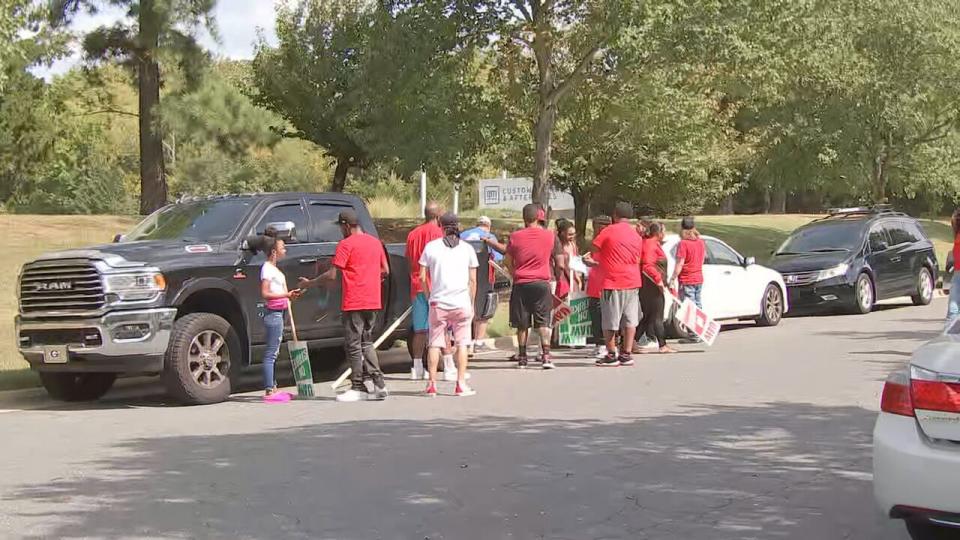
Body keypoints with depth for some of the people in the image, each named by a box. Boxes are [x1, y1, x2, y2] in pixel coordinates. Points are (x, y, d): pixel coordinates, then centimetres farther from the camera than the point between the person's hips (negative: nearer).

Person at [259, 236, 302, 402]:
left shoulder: (274, 269, 19)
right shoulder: (267, 268, -11)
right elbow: (265, 293, -19)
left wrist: (290, 296, 9)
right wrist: (287, 295, -24)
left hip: (279, 313, 10)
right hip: (273, 313, -10)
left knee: (274, 353, 13)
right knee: (271, 353, -11)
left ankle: (273, 388, 18)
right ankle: (269, 391, -12)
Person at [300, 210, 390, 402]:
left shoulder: (346, 244, -10)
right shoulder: (375, 242, 11)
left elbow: (331, 275, -12)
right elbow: (385, 271, 14)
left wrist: (309, 283, 1)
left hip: (354, 303, -7)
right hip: (372, 301, 7)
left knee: (353, 345, 0)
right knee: (366, 343, 15)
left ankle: (358, 388, 1)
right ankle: (379, 385, 8)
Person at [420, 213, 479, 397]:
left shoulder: (431, 247, 2)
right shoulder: (467, 249, 4)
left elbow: (423, 277, 1)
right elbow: (472, 280, 4)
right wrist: (471, 303, 12)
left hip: (438, 302, 0)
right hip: (462, 303, 0)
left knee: (435, 343, 7)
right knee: (461, 343, 6)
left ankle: (432, 384, 4)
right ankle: (461, 384, 1)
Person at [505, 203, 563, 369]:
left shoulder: (515, 237, 0)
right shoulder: (550, 236, 0)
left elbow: (508, 262, 8)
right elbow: (560, 261, 9)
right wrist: (554, 276, 25)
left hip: (521, 284, 1)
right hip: (542, 283, -1)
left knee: (522, 324, 8)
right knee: (543, 321, 1)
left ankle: (522, 358, 12)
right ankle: (546, 356, -10)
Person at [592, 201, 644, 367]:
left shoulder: (609, 231, -7)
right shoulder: (637, 235, 10)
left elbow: (594, 248, -4)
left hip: (613, 282, -5)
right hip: (633, 281, 5)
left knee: (610, 322, 2)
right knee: (630, 320, 8)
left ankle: (611, 355, 3)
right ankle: (627, 354, 8)